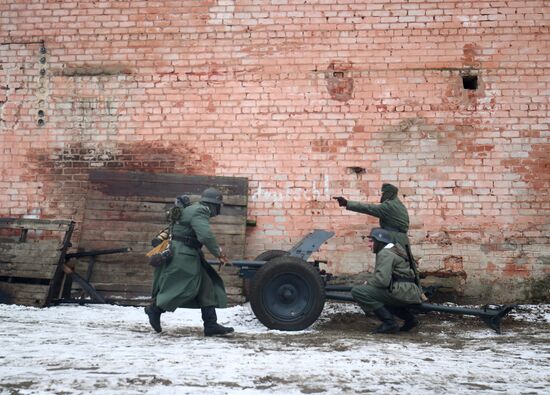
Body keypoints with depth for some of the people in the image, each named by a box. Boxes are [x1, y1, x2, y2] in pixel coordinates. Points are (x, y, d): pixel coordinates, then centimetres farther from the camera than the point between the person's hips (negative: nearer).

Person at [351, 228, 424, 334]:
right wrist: (369, 284, 16)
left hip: (402, 292, -10)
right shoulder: (394, 250, 23)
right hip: (411, 293, 10)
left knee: (357, 291, -13)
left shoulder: (385, 254, -7)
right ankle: (409, 318, 19)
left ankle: (389, 323, -13)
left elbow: (382, 280, -19)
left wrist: (367, 284, -1)